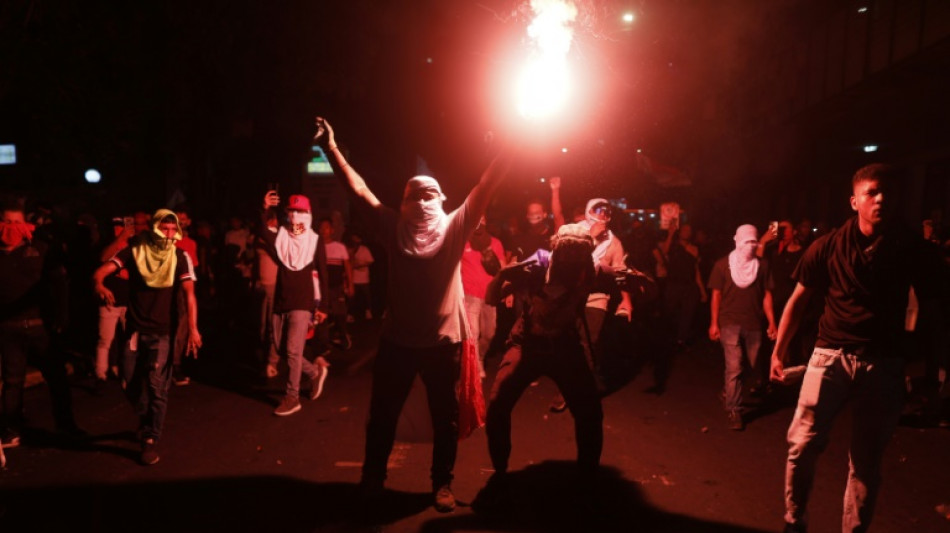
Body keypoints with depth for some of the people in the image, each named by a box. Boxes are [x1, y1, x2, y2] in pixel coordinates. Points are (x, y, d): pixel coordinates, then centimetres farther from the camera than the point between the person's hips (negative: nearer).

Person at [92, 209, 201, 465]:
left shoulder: (180, 258, -6)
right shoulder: (133, 251, -2)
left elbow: (189, 293, -15)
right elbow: (102, 270, -13)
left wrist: (192, 328, -28)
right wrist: (99, 285, -39)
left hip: (162, 331, -2)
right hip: (135, 328, 3)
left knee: (156, 386, -5)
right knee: (132, 384, 10)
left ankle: (151, 440, 7)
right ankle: (147, 423, 36)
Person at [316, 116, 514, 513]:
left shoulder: (454, 227, -5)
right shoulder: (395, 227, -1)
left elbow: (486, 186, -12)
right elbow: (358, 188, -2)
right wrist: (331, 148, -7)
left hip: (443, 340, -1)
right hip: (397, 338, 2)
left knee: (445, 417, 13)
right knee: (382, 414, 16)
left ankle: (442, 483, 33)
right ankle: (372, 477, 37)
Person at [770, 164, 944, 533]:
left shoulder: (911, 248, 1)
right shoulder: (827, 247, -2)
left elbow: (932, 301, 6)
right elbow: (799, 299, 5)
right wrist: (779, 351, 5)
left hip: (884, 364, 1)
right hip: (831, 355, -1)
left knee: (867, 460, 10)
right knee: (802, 444, -4)